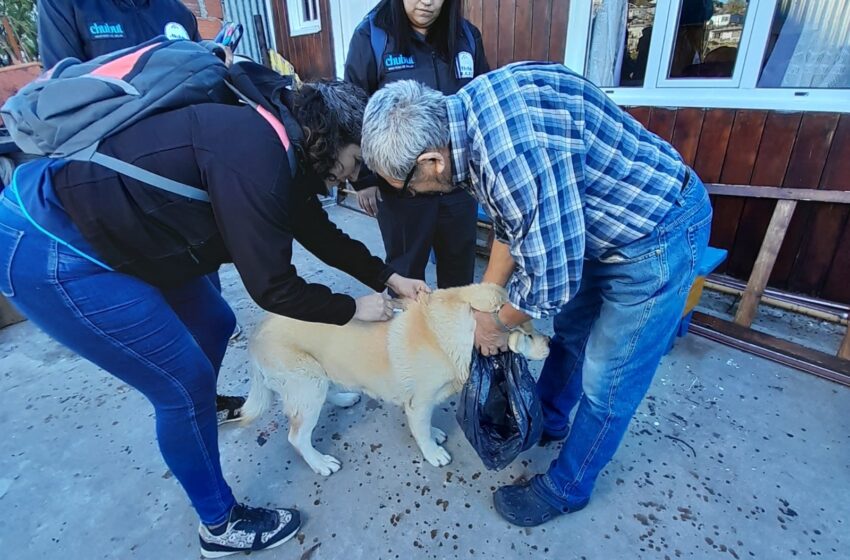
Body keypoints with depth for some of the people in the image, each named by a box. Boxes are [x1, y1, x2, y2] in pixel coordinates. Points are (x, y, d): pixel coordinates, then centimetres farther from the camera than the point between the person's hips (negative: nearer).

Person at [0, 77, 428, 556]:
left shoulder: (276, 144, 4)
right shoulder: (256, 155, -27)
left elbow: (317, 230, 13)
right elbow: (271, 286, -24)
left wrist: (388, 277, 14)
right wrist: (353, 309, -9)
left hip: (104, 228, 10)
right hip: (48, 252, -10)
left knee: (215, 323, 19)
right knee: (186, 384, -4)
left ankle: (198, 409, 48)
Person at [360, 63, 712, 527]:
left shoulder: (517, 154, -37)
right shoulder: (464, 114, -7)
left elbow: (551, 281, -27)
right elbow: (511, 223, 5)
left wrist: (498, 322, -6)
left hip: (659, 234, -9)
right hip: (601, 222, 9)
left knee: (607, 382, 6)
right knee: (568, 330, 23)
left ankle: (565, 489, 30)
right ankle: (547, 422, 48)